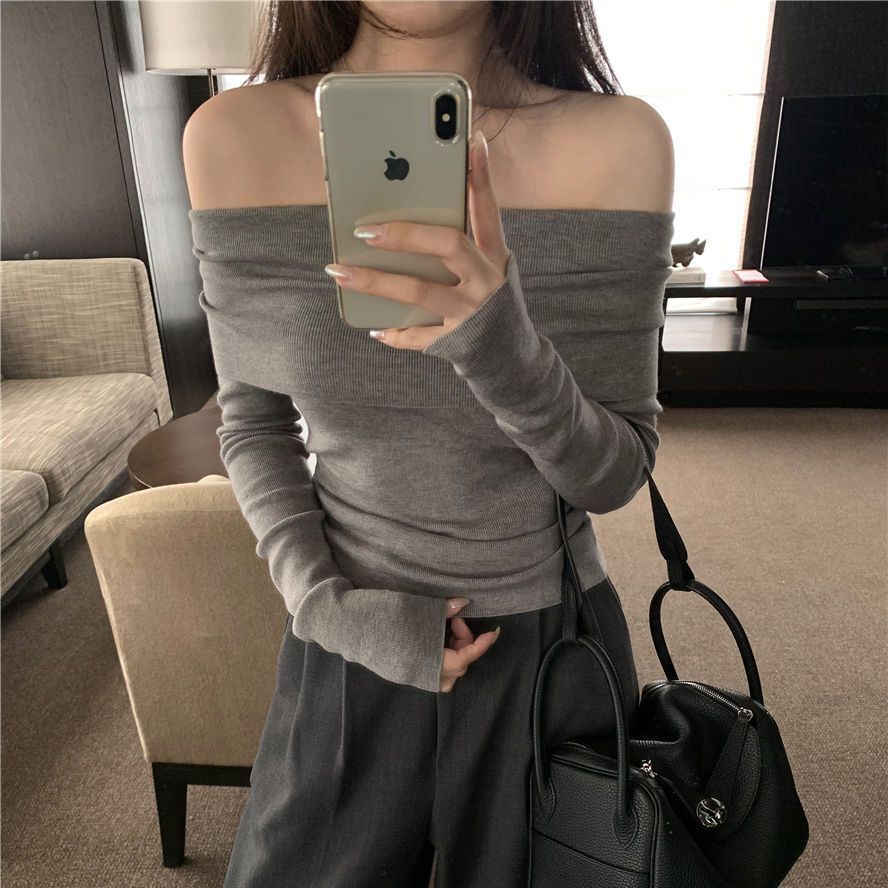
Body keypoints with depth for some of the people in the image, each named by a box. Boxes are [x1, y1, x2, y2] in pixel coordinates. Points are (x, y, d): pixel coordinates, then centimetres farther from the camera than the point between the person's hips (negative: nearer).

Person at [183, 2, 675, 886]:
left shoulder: (618, 142, -15)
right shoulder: (233, 137, -11)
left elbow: (614, 473, -12)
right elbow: (253, 423, -1)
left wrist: (502, 346, -31)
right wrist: (323, 602, -12)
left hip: (551, 645, 0)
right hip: (351, 646, 1)